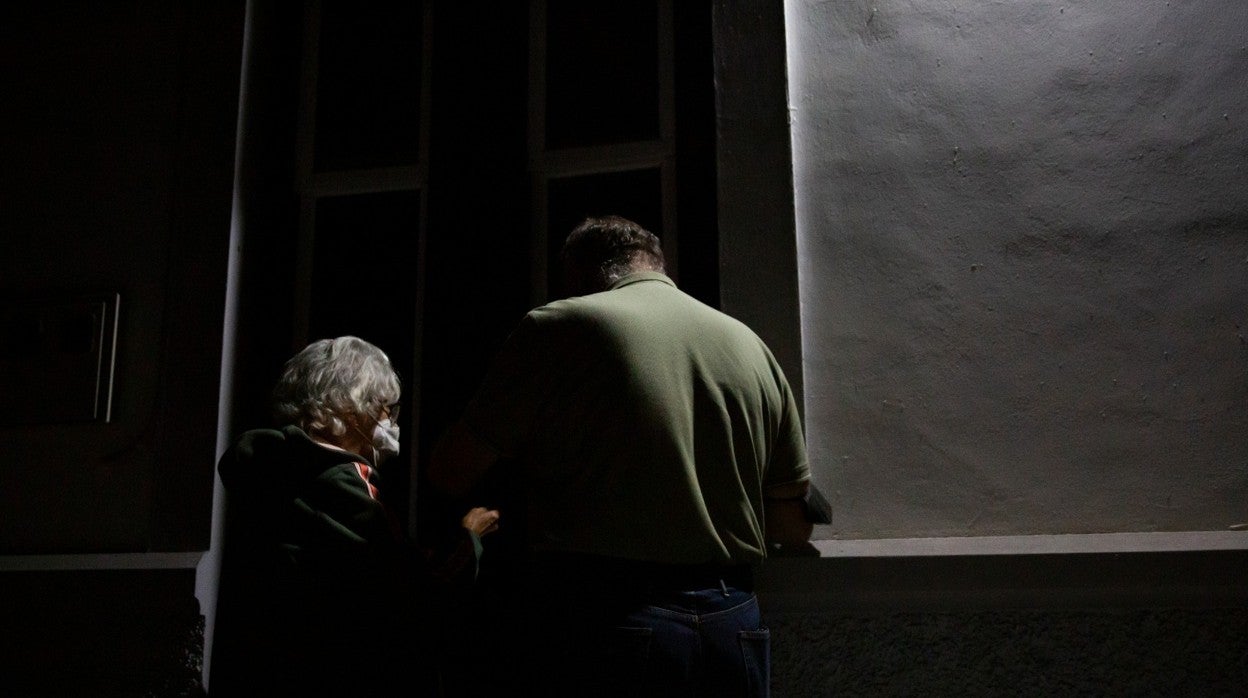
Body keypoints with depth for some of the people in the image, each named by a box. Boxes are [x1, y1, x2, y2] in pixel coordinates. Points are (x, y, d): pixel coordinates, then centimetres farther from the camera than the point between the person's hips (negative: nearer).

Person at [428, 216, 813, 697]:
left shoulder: (558, 326, -4)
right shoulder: (751, 346, 9)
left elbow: (451, 474, -2)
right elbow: (792, 527, 11)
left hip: (602, 623, -4)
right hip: (734, 629, 5)